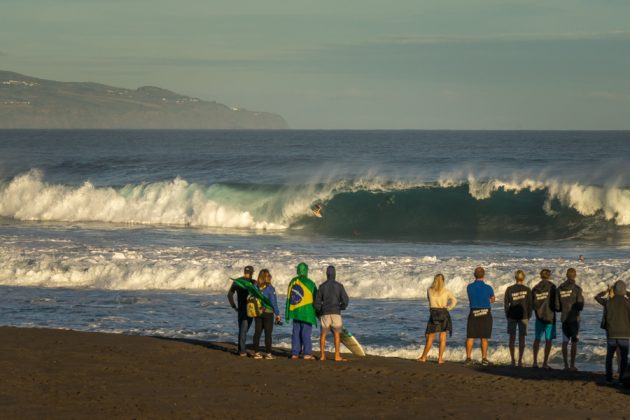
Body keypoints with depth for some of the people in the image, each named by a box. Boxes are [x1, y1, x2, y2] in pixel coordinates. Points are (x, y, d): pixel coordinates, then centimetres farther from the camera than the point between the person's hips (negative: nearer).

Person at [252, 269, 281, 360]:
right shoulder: (270, 288, -12)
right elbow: (274, 303, -11)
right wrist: (277, 314, -3)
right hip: (268, 313, -4)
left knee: (257, 332, 9)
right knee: (268, 333, 1)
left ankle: (256, 352, 11)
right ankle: (268, 353, 2)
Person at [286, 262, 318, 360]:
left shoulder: (292, 282, 8)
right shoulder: (309, 283, -9)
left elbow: (289, 298, 14)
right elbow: (315, 299, -3)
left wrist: (288, 313, 20)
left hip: (295, 312, 5)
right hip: (307, 312, -5)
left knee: (296, 333, 9)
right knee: (306, 333, -3)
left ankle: (295, 353, 9)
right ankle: (307, 353, -4)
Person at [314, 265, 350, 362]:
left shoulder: (322, 286, 0)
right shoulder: (339, 286, -3)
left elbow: (317, 302, 1)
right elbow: (345, 300, -5)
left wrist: (319, 312, 18)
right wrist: (341, 307, 16)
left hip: (325, 313, 2)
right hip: (336, 313, -2)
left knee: (323, 334, 9)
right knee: (337, 334, 3)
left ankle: (322, 355, 8)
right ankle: (337, 356, -3)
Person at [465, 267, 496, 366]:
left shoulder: (469, 287, -4)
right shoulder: (488, 288, -9)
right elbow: (493, 300, 11)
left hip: (473, 313, 1)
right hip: (486, 313, -1)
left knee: (470, 337, 7)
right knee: (484, 338, 4)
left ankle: (468, 358, 5)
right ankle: (484, 359, 4)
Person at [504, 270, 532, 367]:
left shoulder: (509, 289, -3)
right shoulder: (527, 290, -5)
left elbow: (506, 303, -1)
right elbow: (530, 304, -3)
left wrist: (507, 315, 11)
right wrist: (528, 316, 9)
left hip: (512, 315, 1)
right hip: (523, 316, -1)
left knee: (512, 338, 9)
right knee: (522, 338, 3)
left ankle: (513, 360, 8)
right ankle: (520, 361, 0)